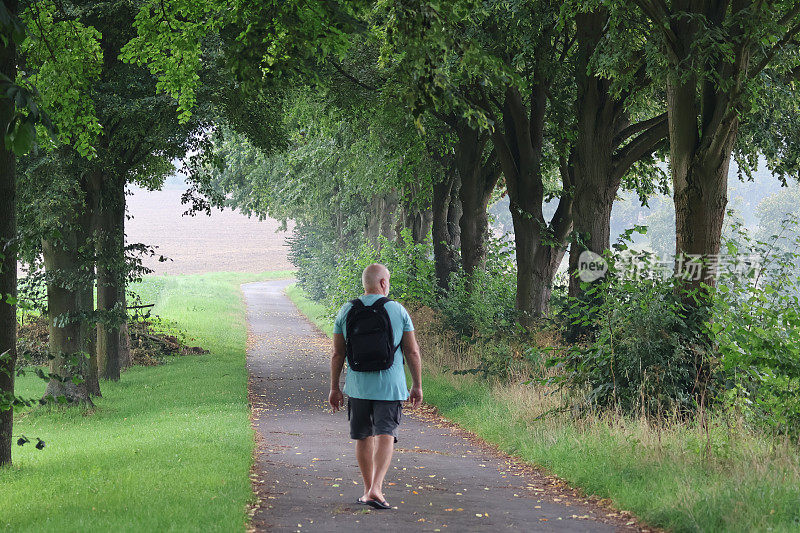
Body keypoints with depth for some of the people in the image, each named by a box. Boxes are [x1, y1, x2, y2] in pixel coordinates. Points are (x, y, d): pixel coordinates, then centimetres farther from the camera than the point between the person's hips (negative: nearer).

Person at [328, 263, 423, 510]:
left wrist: (334, 388, 11)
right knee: (385, 435, -5)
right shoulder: (398, 311, -1)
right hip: (390, 386, -2)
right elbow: (412, 352, 0)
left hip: (357, 385, 2)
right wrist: (417, 385, 9)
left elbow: (337, 354, 4)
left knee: (364, 437, 13)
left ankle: (368, 489, 21)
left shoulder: (346, 311, 3)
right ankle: (376, 489, -21)